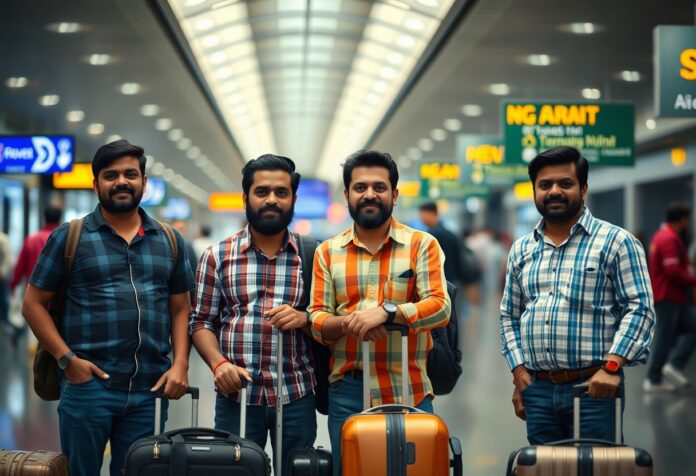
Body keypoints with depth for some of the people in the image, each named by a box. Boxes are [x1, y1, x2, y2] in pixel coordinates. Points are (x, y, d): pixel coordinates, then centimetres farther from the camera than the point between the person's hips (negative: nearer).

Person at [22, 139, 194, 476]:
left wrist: (180, 364, 0)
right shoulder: (69, 236, 2)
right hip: (88, 384, -3)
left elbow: (180, 309, 15)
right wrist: (66, 359, -9)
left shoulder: (169, 241, 12)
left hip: (150, 389, 3)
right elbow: (33, 303, 2)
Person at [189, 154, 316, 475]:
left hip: (297, 397, 0)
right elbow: (200, 322, 5)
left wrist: (304, 319, -15)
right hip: (236, 396, 0)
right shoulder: (217, 256, 5)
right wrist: (219, 363, -12)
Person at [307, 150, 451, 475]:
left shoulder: (422, 245, 2)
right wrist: (349, 322, -17)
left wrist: (387, 312, -23)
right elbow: (317, 320, 5)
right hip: (347, 391, 2)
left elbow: (440, 307, -9)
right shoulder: (328, 252, 9)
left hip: (409, 391, -2)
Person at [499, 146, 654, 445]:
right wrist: (519, 372, 7)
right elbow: (509, 316, 19)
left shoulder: (615, 242, 0)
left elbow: (640, 308, -7)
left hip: (594, 387, -4)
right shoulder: (521, 250, 15)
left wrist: (612, 366, -17)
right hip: (537, 389, 5)